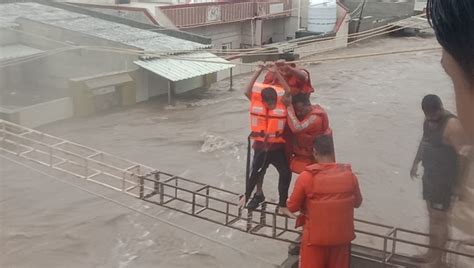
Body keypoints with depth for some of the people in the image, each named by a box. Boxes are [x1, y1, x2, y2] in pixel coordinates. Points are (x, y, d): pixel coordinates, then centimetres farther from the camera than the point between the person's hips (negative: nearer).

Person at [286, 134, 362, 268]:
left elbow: (292, 207, -8)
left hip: (315, 238, -3)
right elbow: (357, 202, 9)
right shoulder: (349, 174, -7)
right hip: (341, 237, 3)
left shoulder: (307, 176, -18)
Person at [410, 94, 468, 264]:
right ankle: (432, 253, 31)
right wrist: (415, 163, 28)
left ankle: (437, 259, 10)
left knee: (439, 218, -1)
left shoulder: (452, 125, -22)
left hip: (444, 178, -8)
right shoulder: (428, 120, 5)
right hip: (429, 174, 8)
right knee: (432, 215, 18)